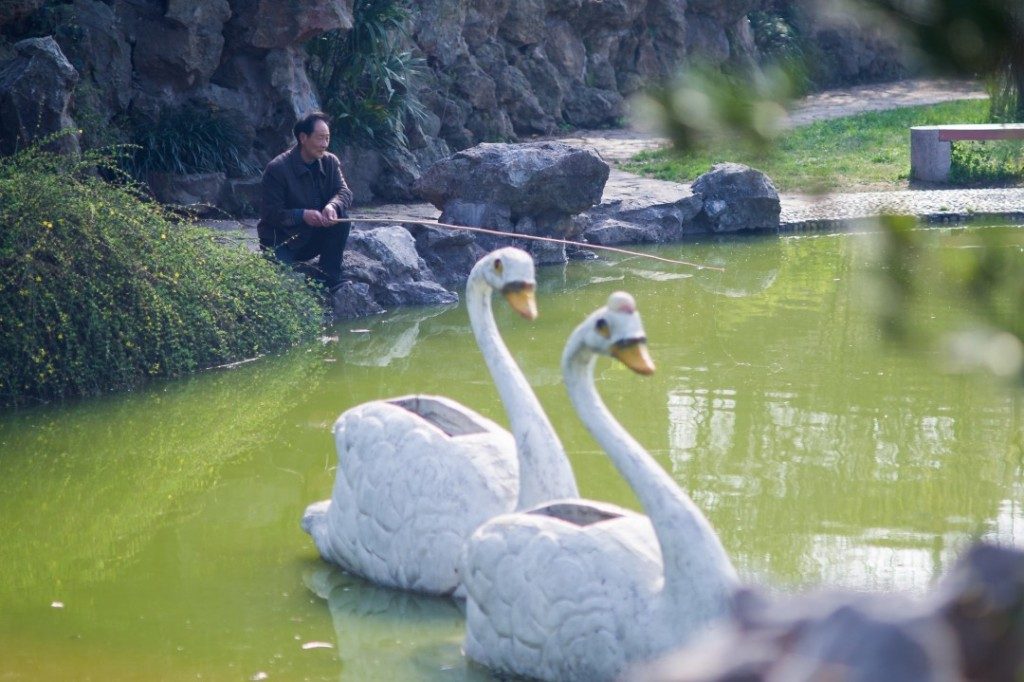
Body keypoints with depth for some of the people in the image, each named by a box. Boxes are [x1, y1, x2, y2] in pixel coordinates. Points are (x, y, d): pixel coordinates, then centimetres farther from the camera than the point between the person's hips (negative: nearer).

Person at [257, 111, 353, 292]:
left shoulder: (330, 162, 0)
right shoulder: (277, 168, -18)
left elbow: (344, 192, -9)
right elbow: (270, 213, -19)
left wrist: (333, 206, -32)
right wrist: (302, 215, -32)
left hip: (314, 238, 6)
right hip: (281, 242, -5)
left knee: (341, 216, -21)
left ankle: (328, 277, -15)